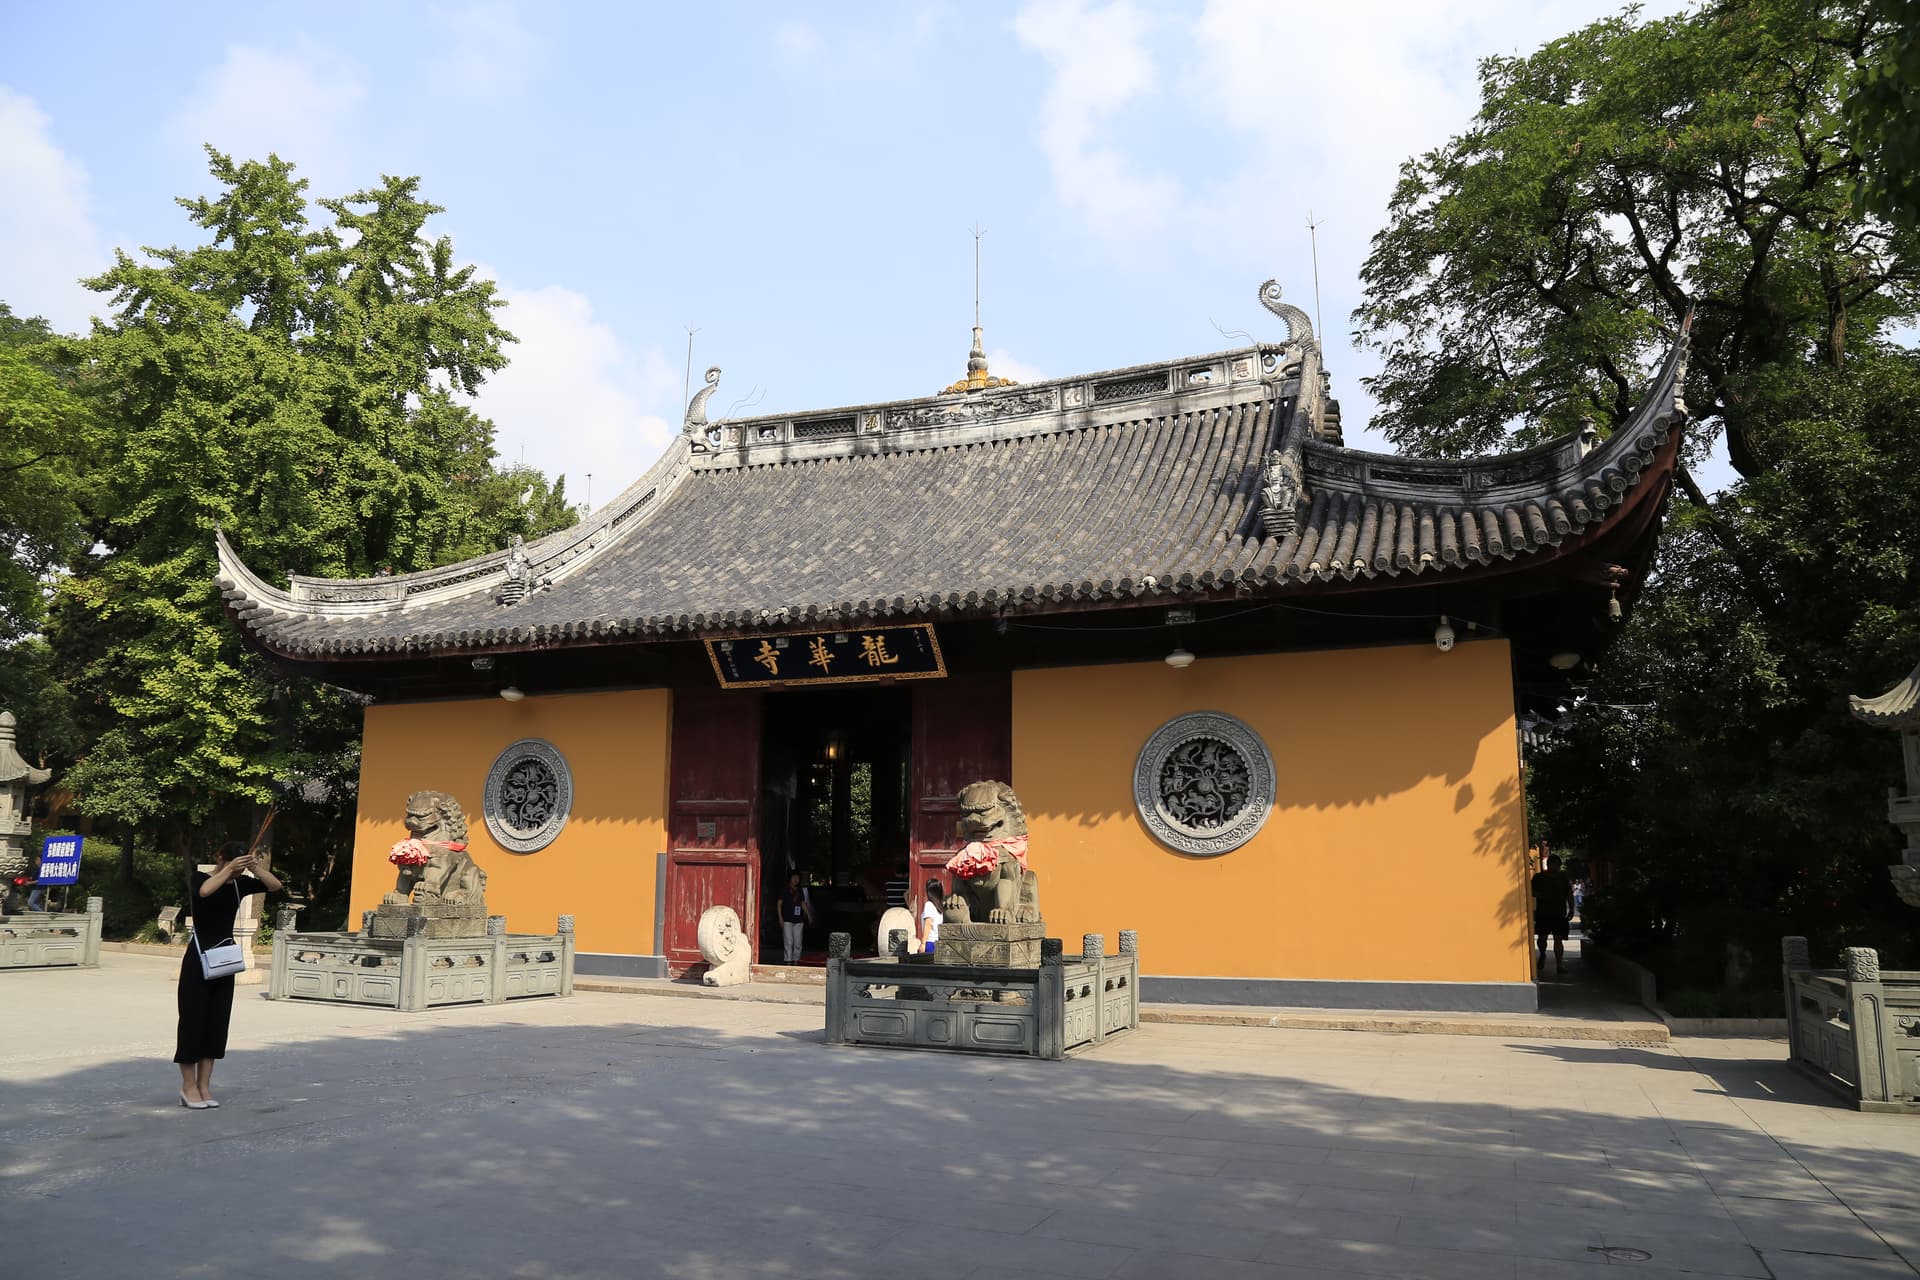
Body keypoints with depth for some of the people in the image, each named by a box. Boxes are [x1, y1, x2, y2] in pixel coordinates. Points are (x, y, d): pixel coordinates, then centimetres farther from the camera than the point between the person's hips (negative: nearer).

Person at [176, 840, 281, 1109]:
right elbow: (205, 891, -30)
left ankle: (204, 1085, 14)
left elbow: (276, 886, -5)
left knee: (217, 1022, 7)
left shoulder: (240, 883, 6)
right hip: (198, 959, -5)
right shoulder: (199, 877, -6)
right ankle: (189, 1087, 7)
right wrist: (229, 870, -33)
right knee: (193, 1021, -2)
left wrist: (256, 869, -19)